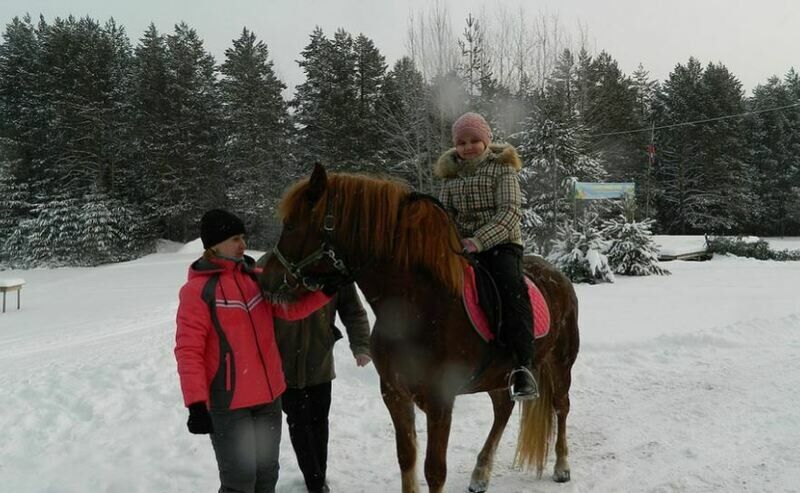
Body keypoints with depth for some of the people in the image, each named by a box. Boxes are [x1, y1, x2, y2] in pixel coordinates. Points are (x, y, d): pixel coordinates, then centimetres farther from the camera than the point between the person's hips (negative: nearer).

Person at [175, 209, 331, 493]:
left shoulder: (256, 277, 6)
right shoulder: (197, 290, -13)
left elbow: (292, 308, 0)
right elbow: (188, 350, -15)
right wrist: (196, 403, -20)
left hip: (268, 395, 6)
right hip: (228, 403, -6)